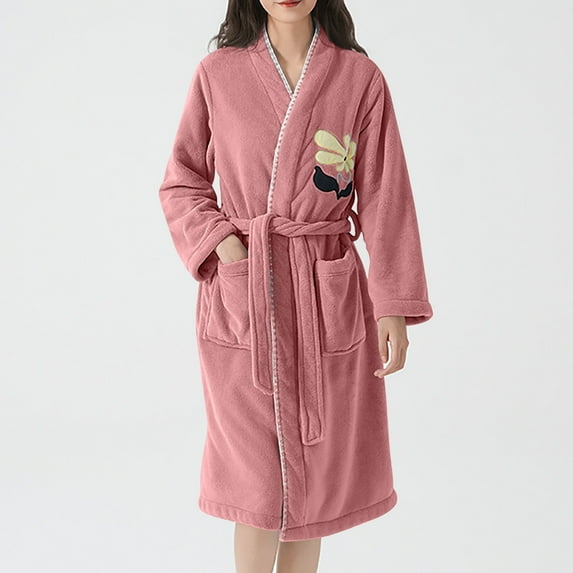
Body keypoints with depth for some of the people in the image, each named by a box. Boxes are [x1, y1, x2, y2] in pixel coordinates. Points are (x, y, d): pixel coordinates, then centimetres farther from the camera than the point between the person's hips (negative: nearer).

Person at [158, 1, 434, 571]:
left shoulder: (360, 77, 0)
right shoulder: (217, 74, 1)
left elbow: (385, 198, -1)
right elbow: (180, 183, 9)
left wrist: (395, 307, -5)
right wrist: (222, 242, -9)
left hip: (329, 297, 1)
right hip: (240, 296, -1)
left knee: (314, 476, 9)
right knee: (259, 481, 3)